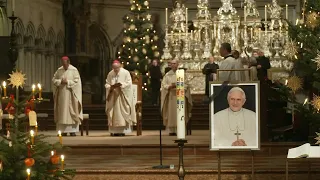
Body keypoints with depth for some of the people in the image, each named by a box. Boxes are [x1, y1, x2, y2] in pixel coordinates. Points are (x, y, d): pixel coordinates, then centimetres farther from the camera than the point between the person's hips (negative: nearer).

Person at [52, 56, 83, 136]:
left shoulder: (74, 70, -2)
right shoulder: (59, 70, 9)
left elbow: (77, 81, -7)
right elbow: (54, 80, 7)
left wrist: (67, 82, -16)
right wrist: (60, 81, -11)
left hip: (70, 95, -3)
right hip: (61, 95, 3)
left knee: (72, 112, -4)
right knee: (62, 113, 1)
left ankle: (72, 130, -2)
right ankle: (63, 131, 3)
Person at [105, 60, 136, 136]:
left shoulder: (125, 73, -2)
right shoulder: (110, 74, 8)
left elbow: (129, 83, -7)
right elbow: (107, 84, 9)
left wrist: (120, 84, -21)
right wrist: (111, 87, -13)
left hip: (123, 97, -3)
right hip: (113, 97, 3)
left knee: (122, 112, -7)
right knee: (113, 113, -1)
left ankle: (122, 130, -7)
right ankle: (114, 131, 0)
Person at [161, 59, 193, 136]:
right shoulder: (167, 75, 10)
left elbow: (186, 84, 5)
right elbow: (163, 85, 4)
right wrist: (170, 86, -15)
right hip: (170, 96, 0)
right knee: (171, 113, -4)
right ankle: (171, 130, -3)